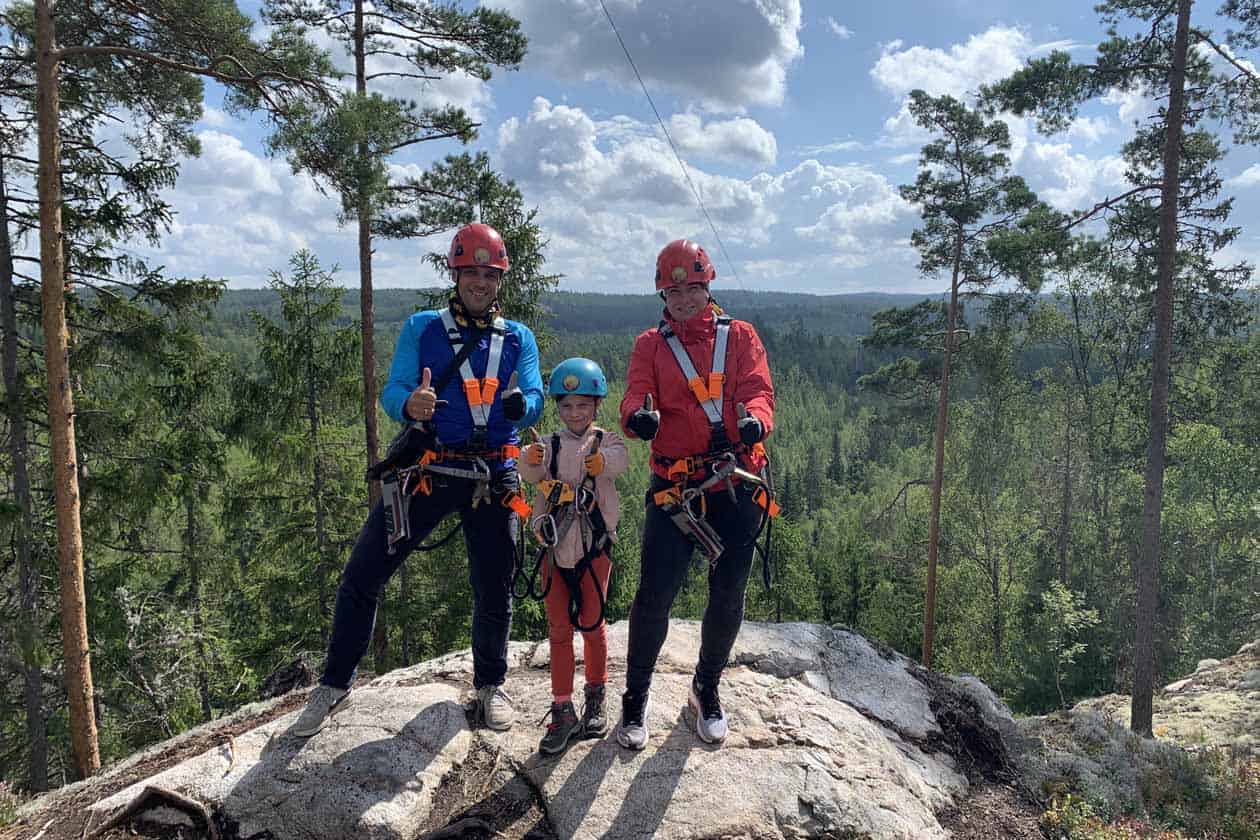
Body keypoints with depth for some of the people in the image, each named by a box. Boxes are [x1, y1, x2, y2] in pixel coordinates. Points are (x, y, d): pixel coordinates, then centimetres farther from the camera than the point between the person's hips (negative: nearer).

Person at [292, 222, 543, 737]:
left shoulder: (518, 338, 9)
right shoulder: (421, 328, 4)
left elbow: (535, 400, -4)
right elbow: (391, 391, -6)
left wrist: (520, 405, -30)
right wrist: (410, 406, -31)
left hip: (492, 477, 1)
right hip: (426, 472, -1)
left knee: (494, 592, 10)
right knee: (361, 579, -2)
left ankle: (490, 685, 34)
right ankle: (334, 685, 19)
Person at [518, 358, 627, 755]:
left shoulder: (606, 441, 0)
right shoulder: (549, 446, 5)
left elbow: (619, 460, -23)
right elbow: (529, 473, -16)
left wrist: (602, 461, -44)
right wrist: (530, 461, -38)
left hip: (594, 547, -2)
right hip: (555, 548, 2)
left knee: (591, 623, 10)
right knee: (559, 629, 6)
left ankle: (595, 697, 29)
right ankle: (563, 710, 14)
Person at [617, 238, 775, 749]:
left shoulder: (739, 336, 9)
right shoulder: (651, 345, 8)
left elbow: (758, 390, -5)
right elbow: (635, 399, -7)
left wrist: (755, 419, -28)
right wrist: (639, 417, -31)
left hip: (737, 486, 2)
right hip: (674, 488, -1)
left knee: (728, 598, 11)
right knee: (654, 596, -4)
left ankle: (707, 689, 35)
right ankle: (635, 698, 17)